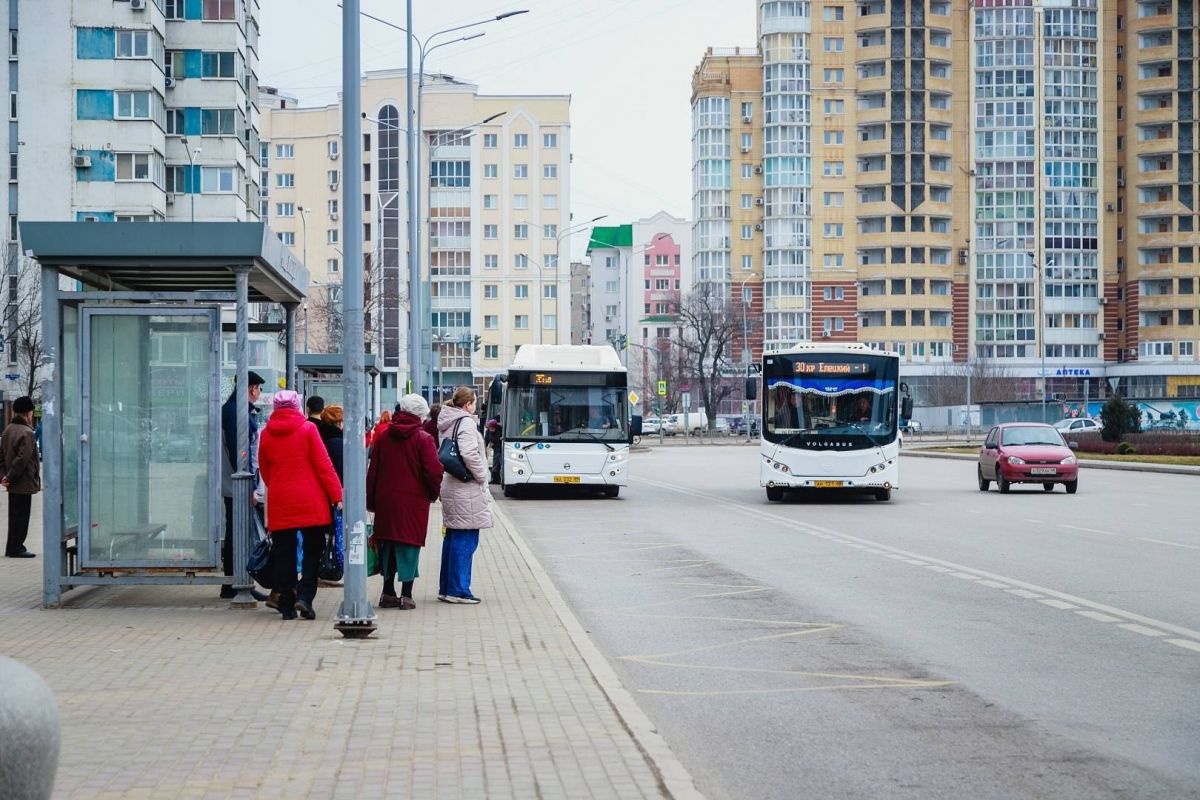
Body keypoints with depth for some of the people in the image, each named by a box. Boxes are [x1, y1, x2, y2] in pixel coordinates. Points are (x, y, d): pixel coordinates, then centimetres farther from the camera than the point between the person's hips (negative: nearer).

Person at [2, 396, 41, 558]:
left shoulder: (8, 430, 11)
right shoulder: (27, 433, -18)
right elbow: (22, 459, -23)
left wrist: (5, 475, 5)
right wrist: (10, 478, -15)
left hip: (13, 485, 9)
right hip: (24, 483, -9)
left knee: (14, 515, 16)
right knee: (21, 516, -1)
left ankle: (12, 548, 21)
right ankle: (16, 548, 2)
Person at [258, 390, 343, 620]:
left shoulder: (266, 434, 6)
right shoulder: (307, 429, -4)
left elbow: (265, 471, 15)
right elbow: (323, 465, -7)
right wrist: (337, 496, -4)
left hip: (279, 504, 3)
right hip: (311, 503, -3)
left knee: (283, 554, 8)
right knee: (313, 550, 6)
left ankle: (287, 605, 8)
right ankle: (305, 596, -8)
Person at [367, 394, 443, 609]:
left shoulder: (384, 436, 5)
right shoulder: (423, 438, -9)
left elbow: (373, 470, 8)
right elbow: (433, 471, -13)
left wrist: (371, 501, 14)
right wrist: (434, 493, 5)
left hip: (386, 500, 4)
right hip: (413, 501, -4)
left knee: (389, 545, 13)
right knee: (410, 545, 1)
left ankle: (388, 593, 17)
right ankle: (406, 595, -1)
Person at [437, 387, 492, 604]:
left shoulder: (446, 423, 15)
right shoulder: (466, 422, -13)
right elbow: (469, 454, -25)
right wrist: (482, 476, -12)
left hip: (450, 486, 10)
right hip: (466, 490, -10)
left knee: (452, 537, 16)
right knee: (466, 539, -5)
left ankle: (446, 588, 22)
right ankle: (458, 590, -4)